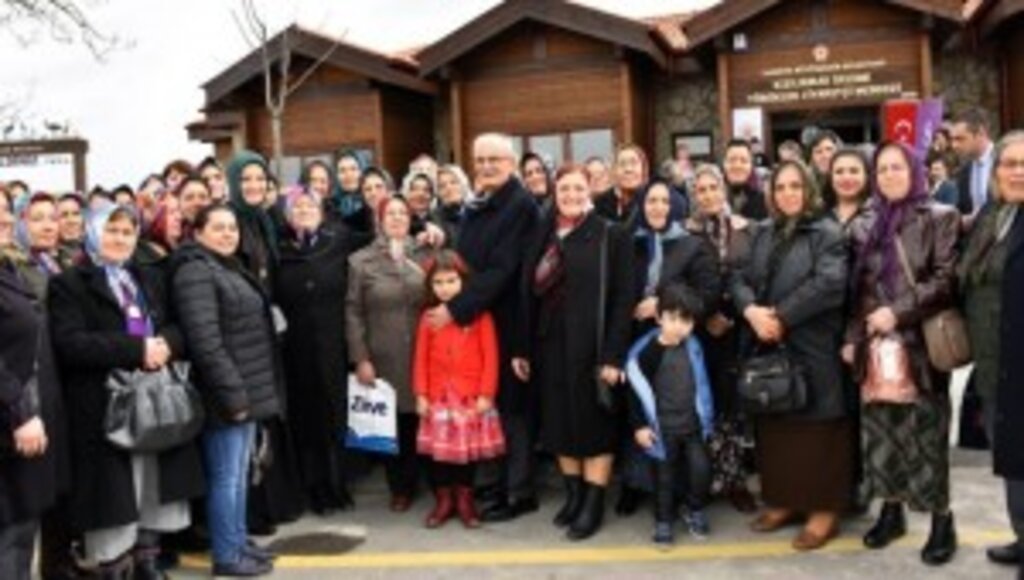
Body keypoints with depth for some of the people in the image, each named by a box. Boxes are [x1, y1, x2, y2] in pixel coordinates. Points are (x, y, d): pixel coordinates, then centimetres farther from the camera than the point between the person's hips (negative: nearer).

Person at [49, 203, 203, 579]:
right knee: (114, 494, -1)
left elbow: (178, 327, 15)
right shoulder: (70, 284, -2)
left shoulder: (148, 281, 20)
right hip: (105, 409, -6)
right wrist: (136, 348, -20)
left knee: (155, 486, 11)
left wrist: (166, 344, -10)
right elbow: (70, 343, -16)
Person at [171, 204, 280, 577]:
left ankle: (238, 542, 26)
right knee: (226, 476, -1)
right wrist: (231, 392, -23)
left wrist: (249, 390, 18)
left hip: (248, 389, 10)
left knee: (240, 473, 16)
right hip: (228, 393, -10)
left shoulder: (231, 268, 17)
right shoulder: (196, 273, -14)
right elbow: (205, 341, -23)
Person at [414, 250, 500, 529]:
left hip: (471, 396, -2)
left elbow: (490, 357, -6)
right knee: (439, 449, 6)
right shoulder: (428, 318, 2)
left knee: (468, 448, 6)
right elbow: (421, 359, 2)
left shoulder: (480, 315, -5)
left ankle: (464, 499, 20)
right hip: (438, 396, 2)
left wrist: (486, 394, -9)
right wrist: (421, 395, -3)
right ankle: (443, 499, 19)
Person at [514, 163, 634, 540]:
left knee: (593, 423, 3)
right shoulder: (542, 238, 9)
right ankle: (573, 495, 27)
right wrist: (522, 348, 6)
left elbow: (623, 299, -10)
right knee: (560, 422, 12)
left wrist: (613, 355, -16)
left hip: (591, 347, -5)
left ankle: (594, 504, 13)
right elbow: (527, 294, 10)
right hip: (550, 345, 5)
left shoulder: (612, 236, -4)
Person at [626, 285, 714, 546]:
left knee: (701, 469, -2)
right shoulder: (647, 351, -15)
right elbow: (637, 391, -10)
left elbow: (701, 385, 12)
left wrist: (707, 418, 16)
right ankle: (663, 522, 24)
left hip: (693, 425, 3)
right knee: (665, 477, 8)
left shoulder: (694, 347, -1)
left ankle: (696, 511, 23)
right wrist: (639, 425, -11)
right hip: (662, 428, -3)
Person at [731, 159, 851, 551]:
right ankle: (785, 500, 26)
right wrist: (751, 310, -14)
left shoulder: (826, 233, -5)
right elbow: (740, 278, 7)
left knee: (815, 430, 0)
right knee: (775, 428, 13)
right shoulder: (764, 234, 15)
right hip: (767, 348, 6)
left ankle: (824, 509, 11)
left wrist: (781, 316, -18)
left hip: (810, 349, -6)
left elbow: (829, 283, -19)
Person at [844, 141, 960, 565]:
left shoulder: (940, 218, 1)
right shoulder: (865, 225, 13)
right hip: (876, 343, 4)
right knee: (881, 429, 7)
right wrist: (852, 337, 6)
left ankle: (941, 519, 9)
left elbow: (946, 280, -9)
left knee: (926, 431, -3)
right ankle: (892, 509, 20)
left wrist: (898, 311, -17)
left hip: (922, 342, -4)